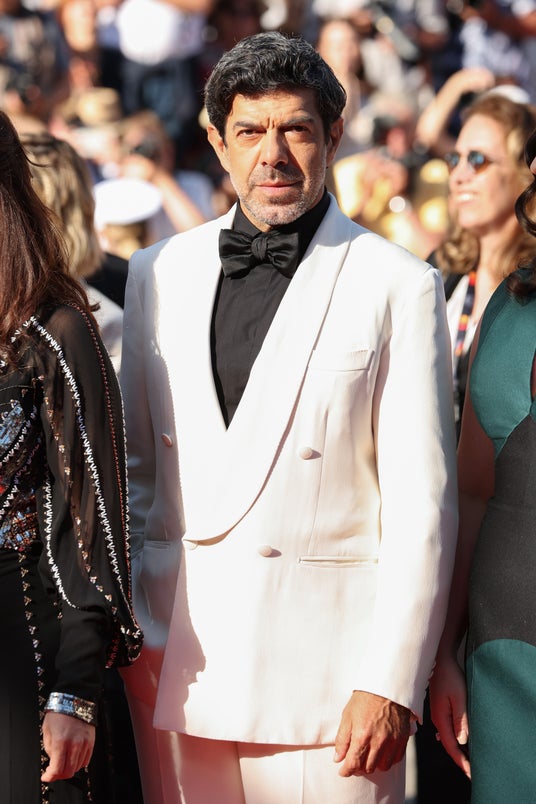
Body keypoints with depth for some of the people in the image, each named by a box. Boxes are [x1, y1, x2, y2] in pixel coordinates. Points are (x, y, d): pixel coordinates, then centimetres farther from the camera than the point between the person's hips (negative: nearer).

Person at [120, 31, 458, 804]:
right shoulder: (158, 274, 11)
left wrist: (391, 682, -9)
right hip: (178, 672, 3)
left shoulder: (398, 286, -2)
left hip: (329, 673, -3)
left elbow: (421, 507, -4)